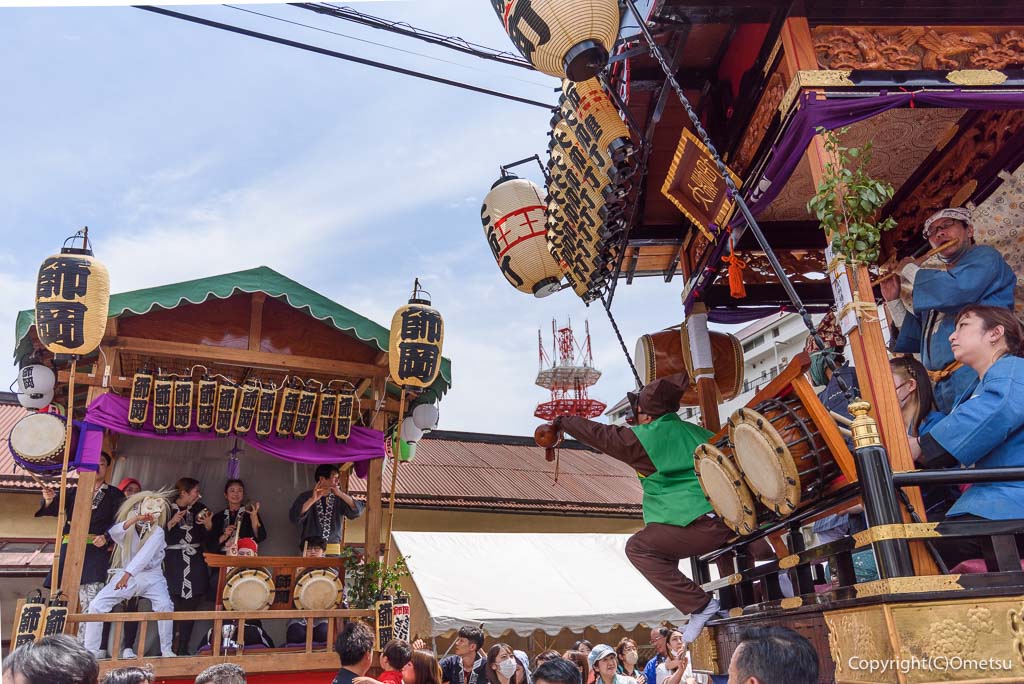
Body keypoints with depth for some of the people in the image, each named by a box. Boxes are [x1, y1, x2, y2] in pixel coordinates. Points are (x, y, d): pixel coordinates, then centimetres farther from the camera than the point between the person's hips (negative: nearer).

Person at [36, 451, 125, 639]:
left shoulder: (115, 495, 12)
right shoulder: (74, 493, 21)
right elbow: (55, 509, 5)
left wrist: (106, 538, -17)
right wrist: (49, 500, -17)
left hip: (96, 551, -3)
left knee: (90, 604, -14)